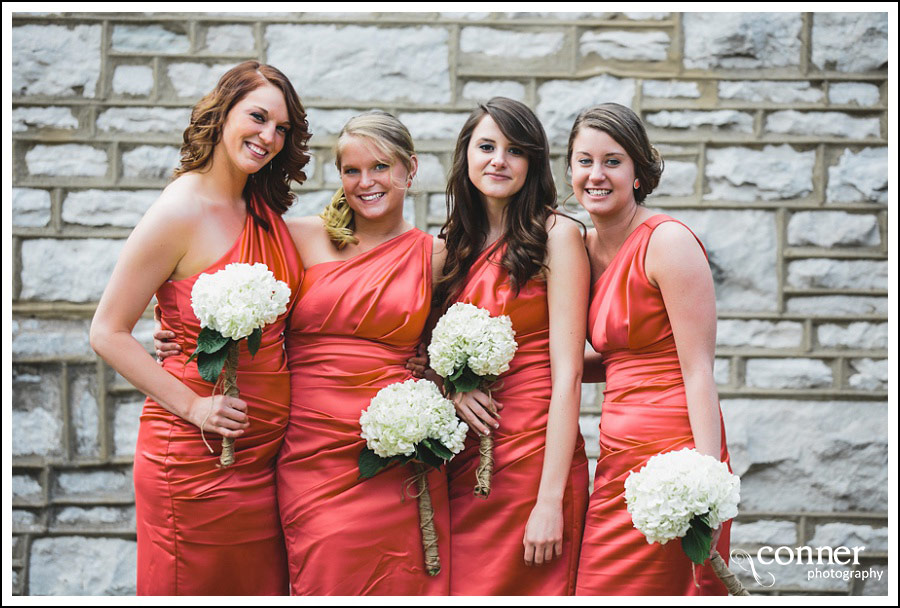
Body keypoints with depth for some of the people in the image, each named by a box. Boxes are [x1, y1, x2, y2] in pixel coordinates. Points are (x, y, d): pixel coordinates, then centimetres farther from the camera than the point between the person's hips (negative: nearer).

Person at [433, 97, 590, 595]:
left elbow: (566, 375, -11)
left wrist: (551, 500, -17)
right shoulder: (453, 247, 12)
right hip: (465, 463, 5)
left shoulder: (556, 235, -5)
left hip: (536, 458, -5)